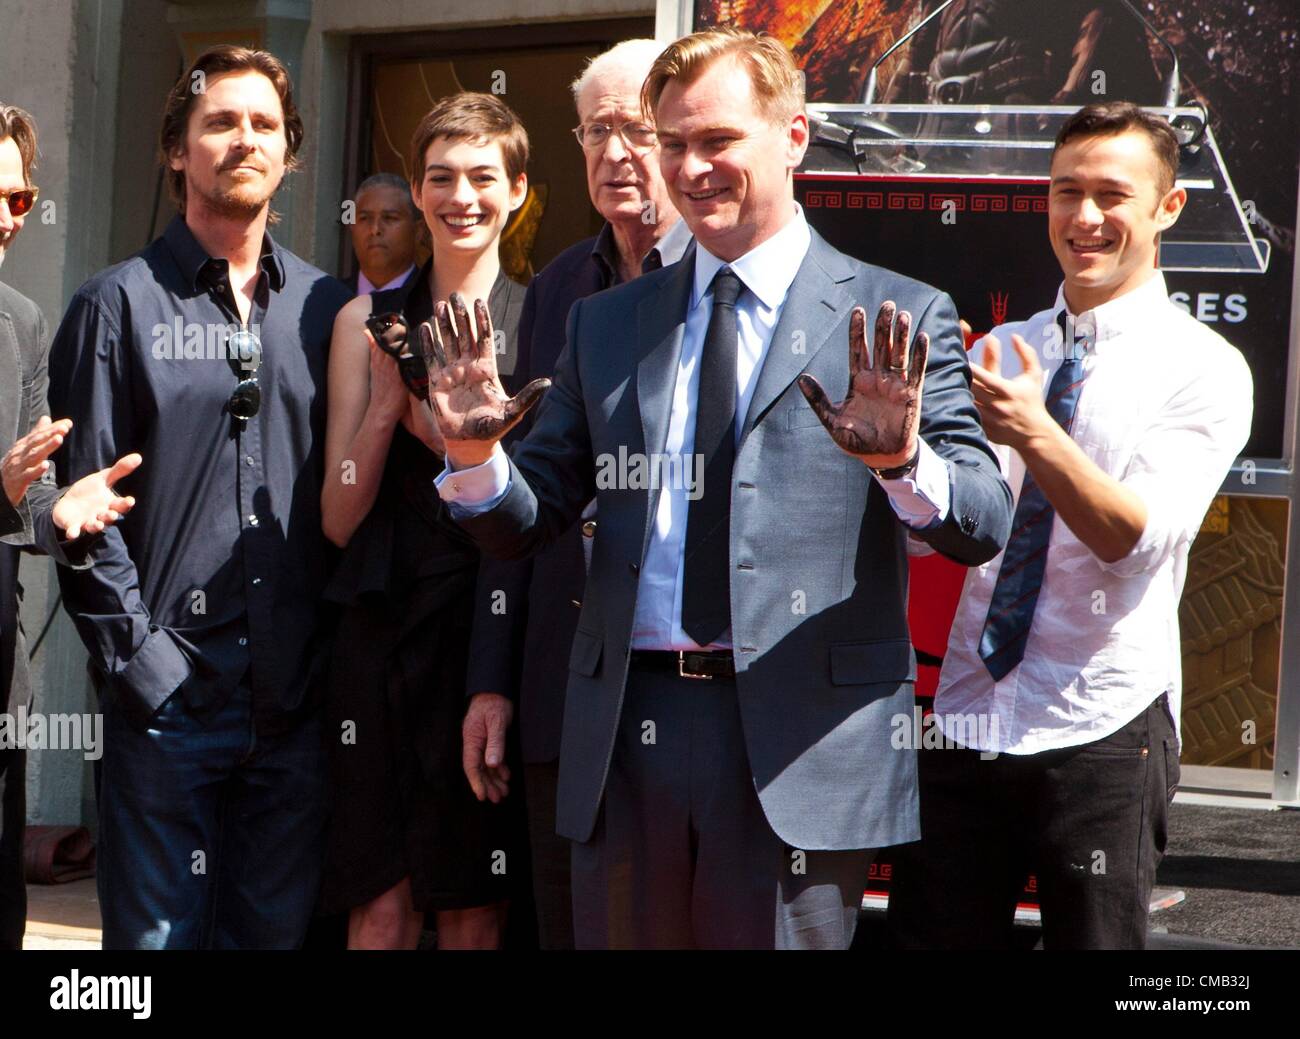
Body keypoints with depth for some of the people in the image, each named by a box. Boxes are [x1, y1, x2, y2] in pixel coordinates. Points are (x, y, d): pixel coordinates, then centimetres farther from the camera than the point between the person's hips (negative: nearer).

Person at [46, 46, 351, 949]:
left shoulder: (325, 308, 12)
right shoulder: (119, 306, 2)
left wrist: (340, 654, 3)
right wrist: (138, 661, -10)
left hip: (296, 700, 3)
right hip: (169, 698, -3)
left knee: (279, 927, 10)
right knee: (157, 932, 2)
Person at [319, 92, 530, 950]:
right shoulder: (368, 323, 10)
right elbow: (340, 518, 8)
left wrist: (450, 435, -12)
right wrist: (389, 403, -7)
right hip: (387, 630, 1)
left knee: (476, 913, 4)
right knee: (381, 910, 0)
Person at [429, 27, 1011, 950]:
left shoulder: (901, 320, 1)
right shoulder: (606, 325, 13)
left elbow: (984, 526, -7)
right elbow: (525, 524, 13)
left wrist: (902, 460, -27)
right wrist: (477, 454, -8)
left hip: (800, 743, -4)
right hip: (624, 735, 4)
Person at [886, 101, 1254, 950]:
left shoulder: (1204, 368, -4)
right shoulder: (999, 353, 12)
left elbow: (1140, 539, -16)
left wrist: (1037, 437, -30)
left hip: (1101, 732, -4)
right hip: (967, 718, 4)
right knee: (931, 936, 8)